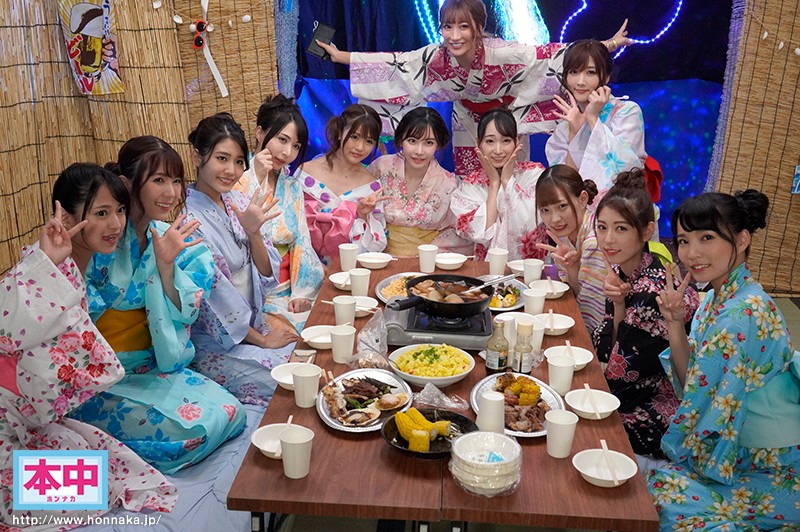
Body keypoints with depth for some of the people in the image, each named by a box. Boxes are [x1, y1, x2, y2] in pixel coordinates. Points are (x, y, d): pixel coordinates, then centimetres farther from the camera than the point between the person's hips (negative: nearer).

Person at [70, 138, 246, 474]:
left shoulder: (182, 245, 2)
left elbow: (176, 321, -2)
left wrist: (165, 266, -17)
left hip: (152, 368, 6)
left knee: (230, 413, -9)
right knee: (194, 428, -20)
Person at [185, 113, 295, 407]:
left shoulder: (237, 202, 4)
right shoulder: (187, 218, -18)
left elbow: (268, 275, 2)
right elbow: (216, 297, -15)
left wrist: (253, 231, -15)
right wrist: (263, 339, -8)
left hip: (254, 326, 7)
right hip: (214, 344, -7)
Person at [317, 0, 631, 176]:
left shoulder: (502, 53, -32)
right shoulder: (436, 56, -24)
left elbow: (549, 54, -32)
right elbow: (394, 63, -16)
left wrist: (605, 46, -39)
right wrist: (340, 56, -16)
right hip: (467, 119, 2)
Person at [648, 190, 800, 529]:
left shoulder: (744, 313, -26)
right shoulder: (717, 298, 2)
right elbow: (692, 385, 1)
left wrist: (669, 453, -2)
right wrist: (674, 324, -12)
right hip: (749, 459, 8)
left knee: (659, 491, -21)